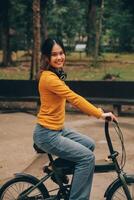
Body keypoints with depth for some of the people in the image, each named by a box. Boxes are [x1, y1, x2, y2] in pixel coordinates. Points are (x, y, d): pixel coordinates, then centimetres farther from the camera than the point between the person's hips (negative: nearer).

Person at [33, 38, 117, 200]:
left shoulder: (56, 75, 10)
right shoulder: (49, 78, -21)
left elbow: (71, 98, 14)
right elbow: (74, 98, -27)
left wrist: (95, 111, 6)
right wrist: (100, 114, -27)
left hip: (58, 129, 10)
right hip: (47, 134, -10)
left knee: (89, 144, 18)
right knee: (87, 157, -13)